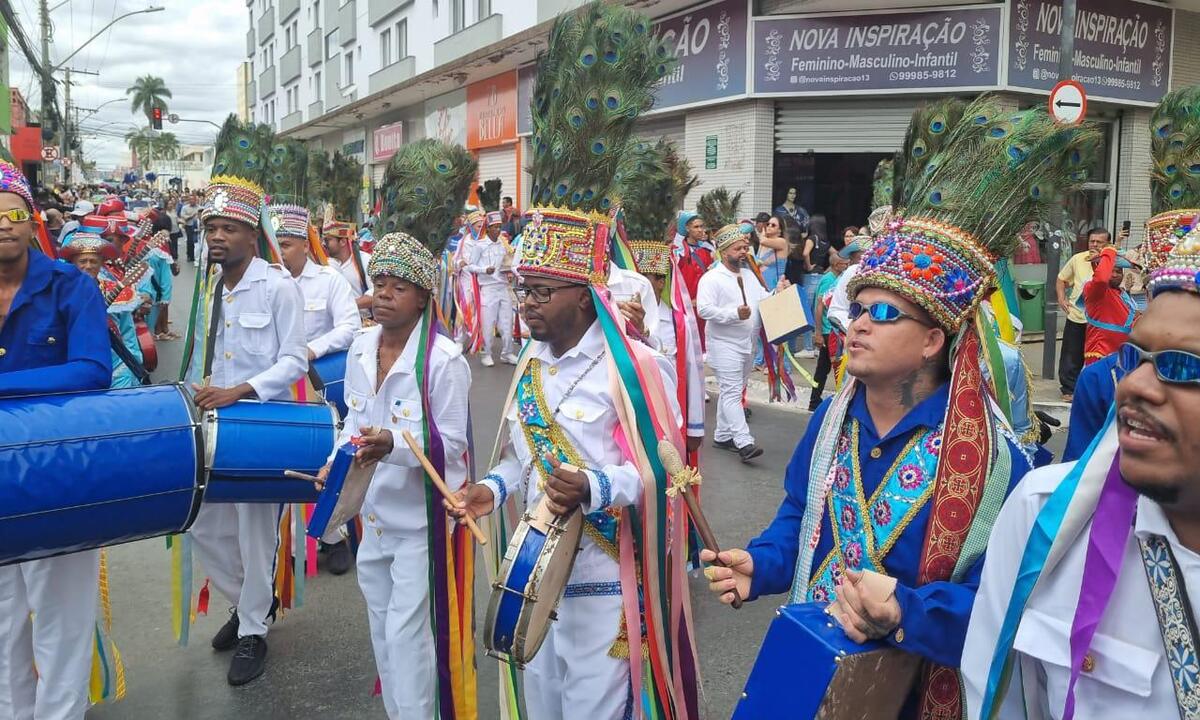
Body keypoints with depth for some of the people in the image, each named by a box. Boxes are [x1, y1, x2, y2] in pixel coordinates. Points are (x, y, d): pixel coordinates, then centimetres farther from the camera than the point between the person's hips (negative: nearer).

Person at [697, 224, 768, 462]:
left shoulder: (749, 275, 15)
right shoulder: (711, 278, -11)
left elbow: (763, 299, 19)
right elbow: (703, 308, -20)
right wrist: (734, 313, -26)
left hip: (748, 344, 8)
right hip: (725, 344, -8)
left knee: (732, 392, 14)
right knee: (732, 393, -11)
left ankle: (722, 436, 24)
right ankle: (744, 442, -15)